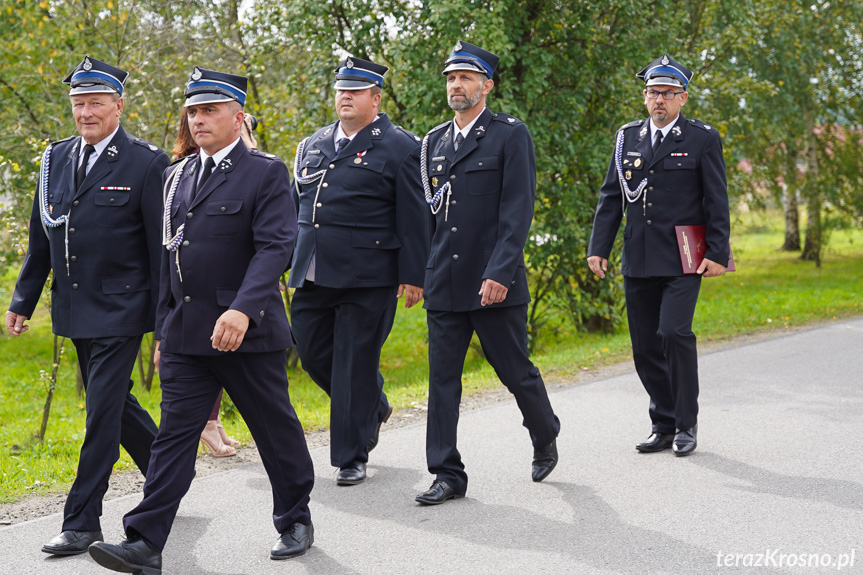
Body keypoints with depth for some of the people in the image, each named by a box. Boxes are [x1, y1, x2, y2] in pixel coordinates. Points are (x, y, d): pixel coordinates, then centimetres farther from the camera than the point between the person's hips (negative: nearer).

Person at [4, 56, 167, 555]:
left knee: (103, 411, -6)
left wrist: (165, 321, -10)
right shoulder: (57, 158, 8)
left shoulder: (147, 163, -9)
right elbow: (41, 238, 15)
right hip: (75, 309, 7)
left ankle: (83, 521, 2)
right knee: (114, 402, 16)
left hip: (120, 309, -6)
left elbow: (161, 247, -9)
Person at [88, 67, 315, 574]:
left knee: (276, 429, 8)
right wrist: (163, 327, 17)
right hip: (186, 336, 5)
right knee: (174, 433, 0)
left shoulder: (266, 172, -5)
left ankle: (296, 520, 28)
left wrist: (241, 309, -29)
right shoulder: (177, 176, 14)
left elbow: (276, 247, -16)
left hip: (248, 331, -5)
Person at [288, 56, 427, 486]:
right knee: (313, 355, 10)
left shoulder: (400, 148, -1)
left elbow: (413, 219, -5)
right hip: (313, 275, 6)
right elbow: (295, 206, 22)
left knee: (355, 365, -2)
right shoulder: (312, 145, 16)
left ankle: (352, 458, 9)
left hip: (367, 278, -6)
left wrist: (413, 276, -9)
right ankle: (374, 407, 35)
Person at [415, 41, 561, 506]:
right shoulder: (434, 142, 13)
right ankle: (447, 476, 9)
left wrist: (500, 273, -19)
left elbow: (517, 211, -11)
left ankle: (545, 437, 34)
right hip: (443, 284, 5)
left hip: (494, 283, -5)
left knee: (515, 371, 6)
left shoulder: (510, 135, -4)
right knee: (442, 378, 3)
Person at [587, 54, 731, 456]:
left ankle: (687, 424, -2)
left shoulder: (703, 139, 1)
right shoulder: (628, 137, 12)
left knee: (674, 332, -17)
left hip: (683, 261, -4)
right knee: (645, 346, 6)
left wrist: (718, 254, -8)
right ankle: (664, 426, 17)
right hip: (638, 262, 5)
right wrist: (599, 247, 6)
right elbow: (611, 197, 13)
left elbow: (716, 203, -1)